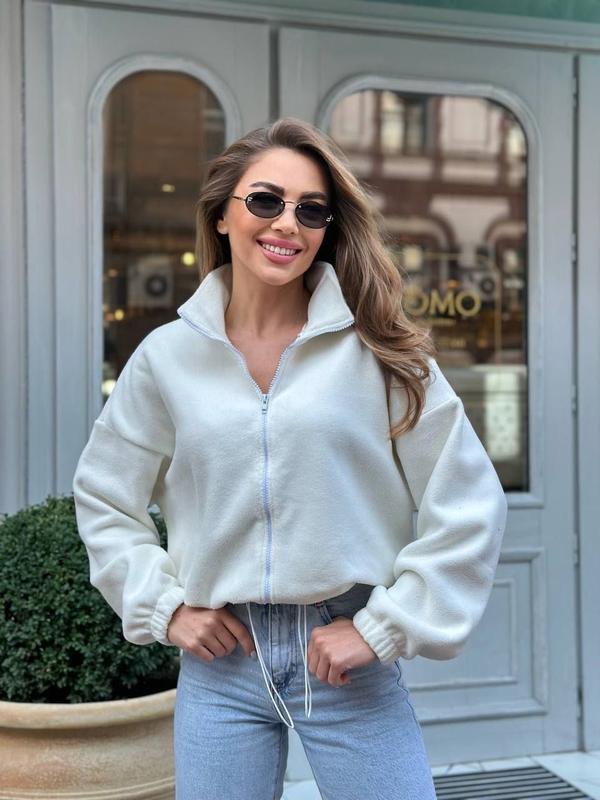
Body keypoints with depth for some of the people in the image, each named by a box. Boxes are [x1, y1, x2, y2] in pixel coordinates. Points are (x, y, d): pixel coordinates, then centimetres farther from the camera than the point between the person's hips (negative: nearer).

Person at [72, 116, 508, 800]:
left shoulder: (377, 351, -5)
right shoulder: (167, 356, 1)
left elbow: (467, 506, -4)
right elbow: (103, 499, 12)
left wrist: (382, 627, -8)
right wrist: (164, 607, 2)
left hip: (348, 658, -1)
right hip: (219, 657, 2)